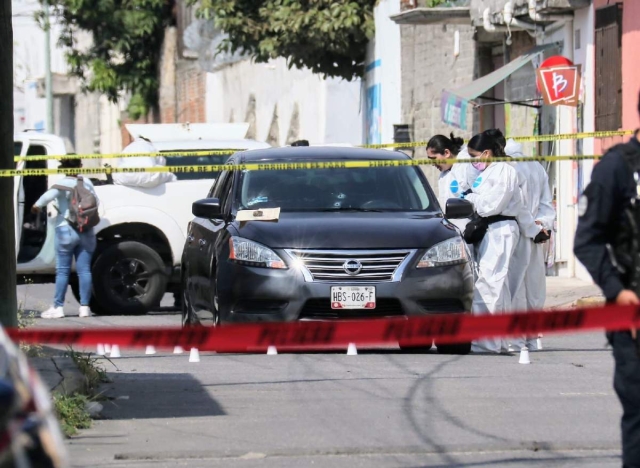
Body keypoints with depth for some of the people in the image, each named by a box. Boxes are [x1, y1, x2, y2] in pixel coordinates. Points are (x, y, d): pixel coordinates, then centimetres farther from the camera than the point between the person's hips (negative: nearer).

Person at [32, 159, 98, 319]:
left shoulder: (63, 184, -7)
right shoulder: (87, 183, 8)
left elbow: (49, 195, -25)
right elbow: (95, 202, 18)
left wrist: (37, 205, -9)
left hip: (66, 229, -4)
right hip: (86, 232, 4)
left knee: (63, 271, -2)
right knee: (84, 270, 4)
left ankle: (58, 307, -3)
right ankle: (84, 306, 1)